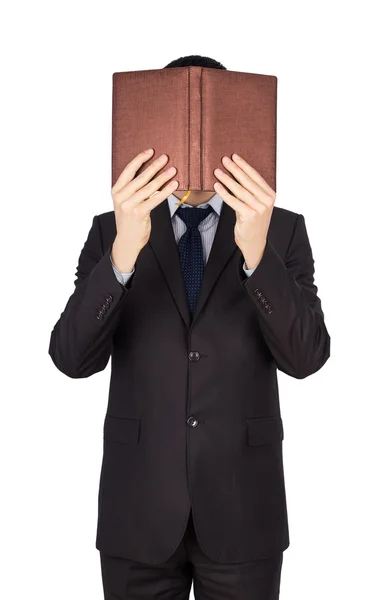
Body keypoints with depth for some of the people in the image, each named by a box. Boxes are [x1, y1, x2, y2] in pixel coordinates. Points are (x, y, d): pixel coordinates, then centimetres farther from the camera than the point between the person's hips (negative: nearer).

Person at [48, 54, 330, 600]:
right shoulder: (110, 231, -1)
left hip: (244, 510, 0)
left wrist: (257, 251, -28)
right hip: (138, 511, 1)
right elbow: (72, 358, -12)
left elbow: (306, 357, -13)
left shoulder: (283, 230, -2)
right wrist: (123, 252, -28)